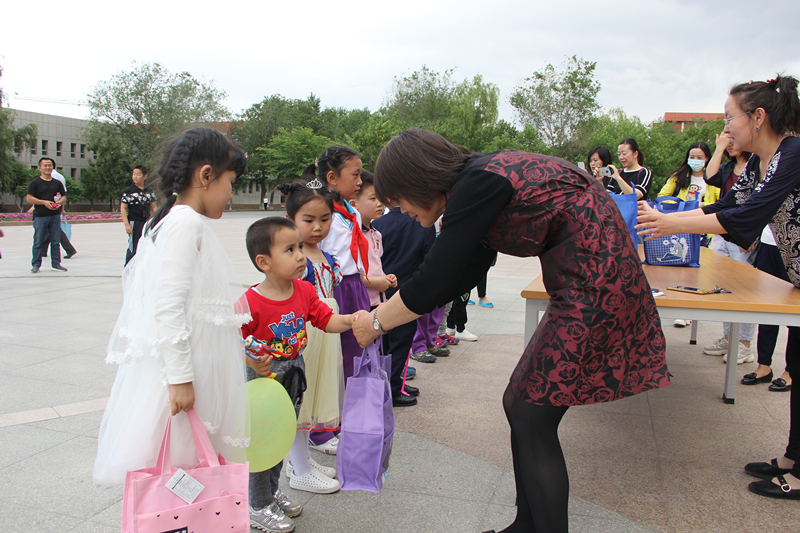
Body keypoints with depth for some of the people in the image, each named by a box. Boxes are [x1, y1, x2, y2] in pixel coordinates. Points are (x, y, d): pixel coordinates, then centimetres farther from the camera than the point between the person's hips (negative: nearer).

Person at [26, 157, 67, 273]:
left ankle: (56, 264, 12)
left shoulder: (57, 183, 14)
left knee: (55, 241, 5)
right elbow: (29, 198, -4)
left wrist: (59, 202, -8)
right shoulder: (35, 183, 2)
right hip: (40, 216, -3)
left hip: (55, 216, 3)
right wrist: (44, 202, -16)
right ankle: (36, 265, 8)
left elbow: (64, 198, 14)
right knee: (38, 242, 0)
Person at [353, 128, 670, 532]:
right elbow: (464, 272, 17)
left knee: (532, 419, -3)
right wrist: (389, 314, 16)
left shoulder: (478, 184, -18)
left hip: (594, 282, -10)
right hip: (586, 283, 10)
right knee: (519, 404, 13)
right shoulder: (477, 181, 11)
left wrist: (377, 322, -3)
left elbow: (434, 281, -18)